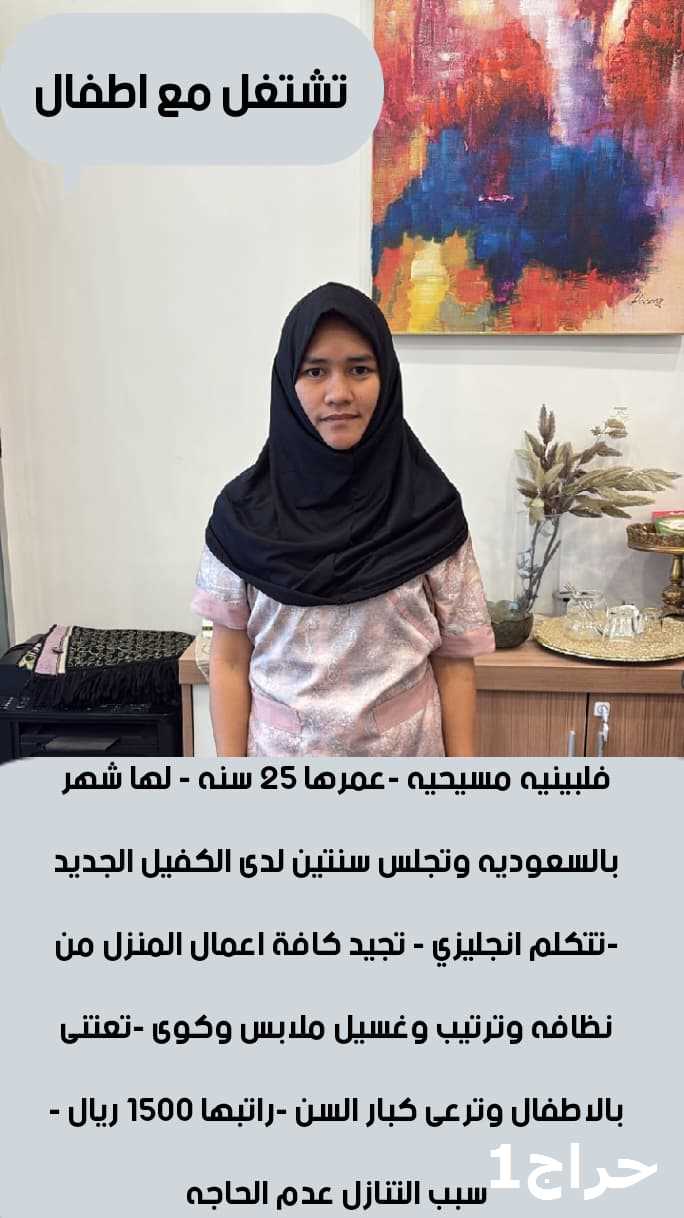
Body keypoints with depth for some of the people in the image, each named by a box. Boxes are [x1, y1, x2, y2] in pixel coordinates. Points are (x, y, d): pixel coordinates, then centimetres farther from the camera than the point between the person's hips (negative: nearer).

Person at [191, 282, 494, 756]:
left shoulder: (430, 508, -9)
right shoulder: (244, 510, -8)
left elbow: (454, 658, -4)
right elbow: (230, 660, -3)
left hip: (405, 756, 0)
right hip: (280, 757, 1)